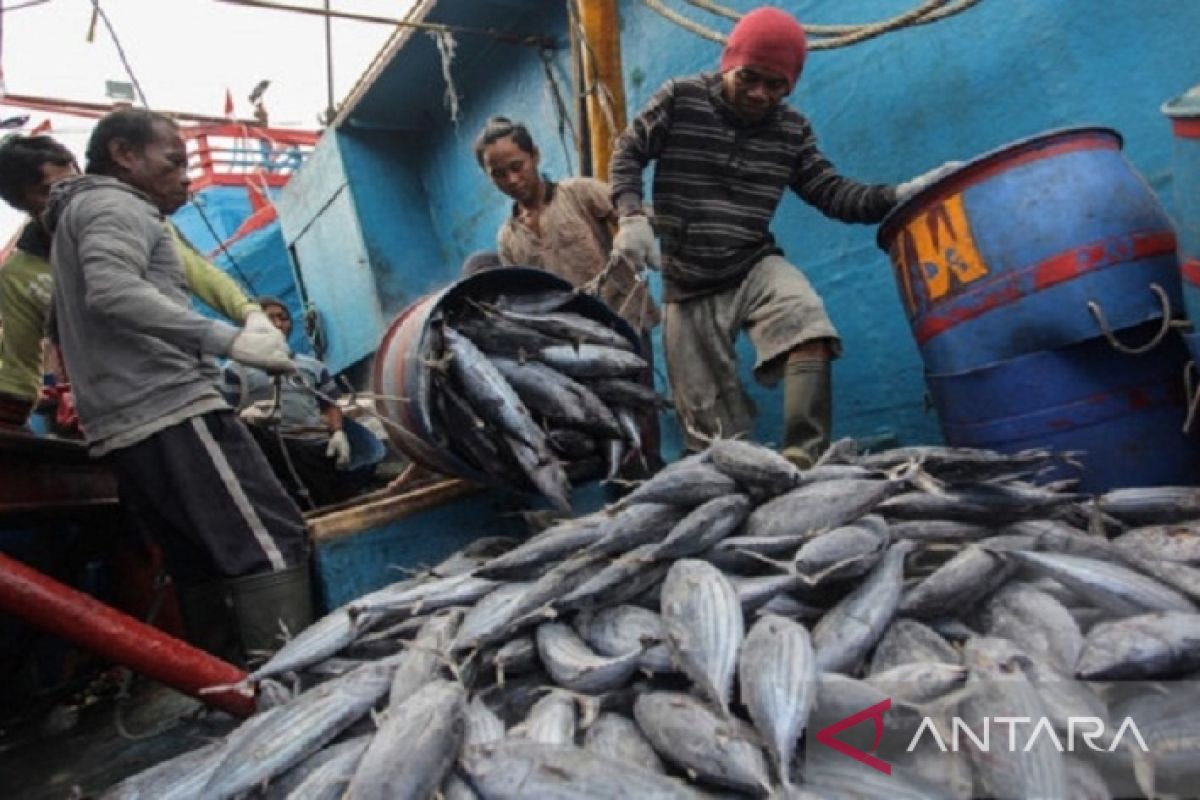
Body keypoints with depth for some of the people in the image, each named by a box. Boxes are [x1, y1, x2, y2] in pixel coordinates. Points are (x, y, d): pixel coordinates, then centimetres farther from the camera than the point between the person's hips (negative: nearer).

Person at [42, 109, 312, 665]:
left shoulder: (78, 217, 31)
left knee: (202, 565, 11)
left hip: (120, 426, 10)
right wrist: (228, 339, -31)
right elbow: (113, 291, -23)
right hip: (171, 411, -10)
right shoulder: (114, 204, -2)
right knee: (271, 542, -15)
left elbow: (62, 331, 40)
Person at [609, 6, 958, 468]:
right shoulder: (680, 99, -2)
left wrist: (898, 195, -13)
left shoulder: (792, 129, 5)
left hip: (756, 266, 1)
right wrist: (631, 216, -13)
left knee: (810, 332, -31)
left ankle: (805, 464, -27)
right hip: (688, 284, -1)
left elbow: (830, 192, 3)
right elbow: (628, 153, 4)